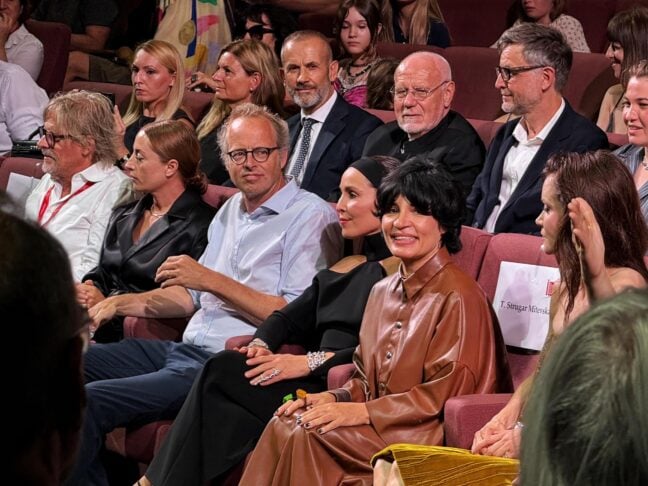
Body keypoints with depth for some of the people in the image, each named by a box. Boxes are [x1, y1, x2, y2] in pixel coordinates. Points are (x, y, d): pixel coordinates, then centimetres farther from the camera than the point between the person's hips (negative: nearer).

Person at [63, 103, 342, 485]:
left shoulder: (311, 217, -8)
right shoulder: (230, 211, 18)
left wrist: (212, 280, -18)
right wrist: (124, 303, 14)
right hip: (187, 349, 9)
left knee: (90, 401, -21)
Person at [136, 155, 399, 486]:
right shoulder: (344, 267, 26)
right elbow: (289, 318, 20)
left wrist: (311, 361, -19)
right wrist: (260, 344, -2)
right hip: (312, 384, 7)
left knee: (223, 373, -21)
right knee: (224, 368, -18)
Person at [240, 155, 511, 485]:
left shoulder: (458, 297, -11)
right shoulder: (383, 291, 16)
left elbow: (444, 395, -16)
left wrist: (361, 412, -18)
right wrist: (335, 398, -2)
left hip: (429, 435, -8)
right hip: (381, 428, 8)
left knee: (307, 439, -23)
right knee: (282, 427, -15)